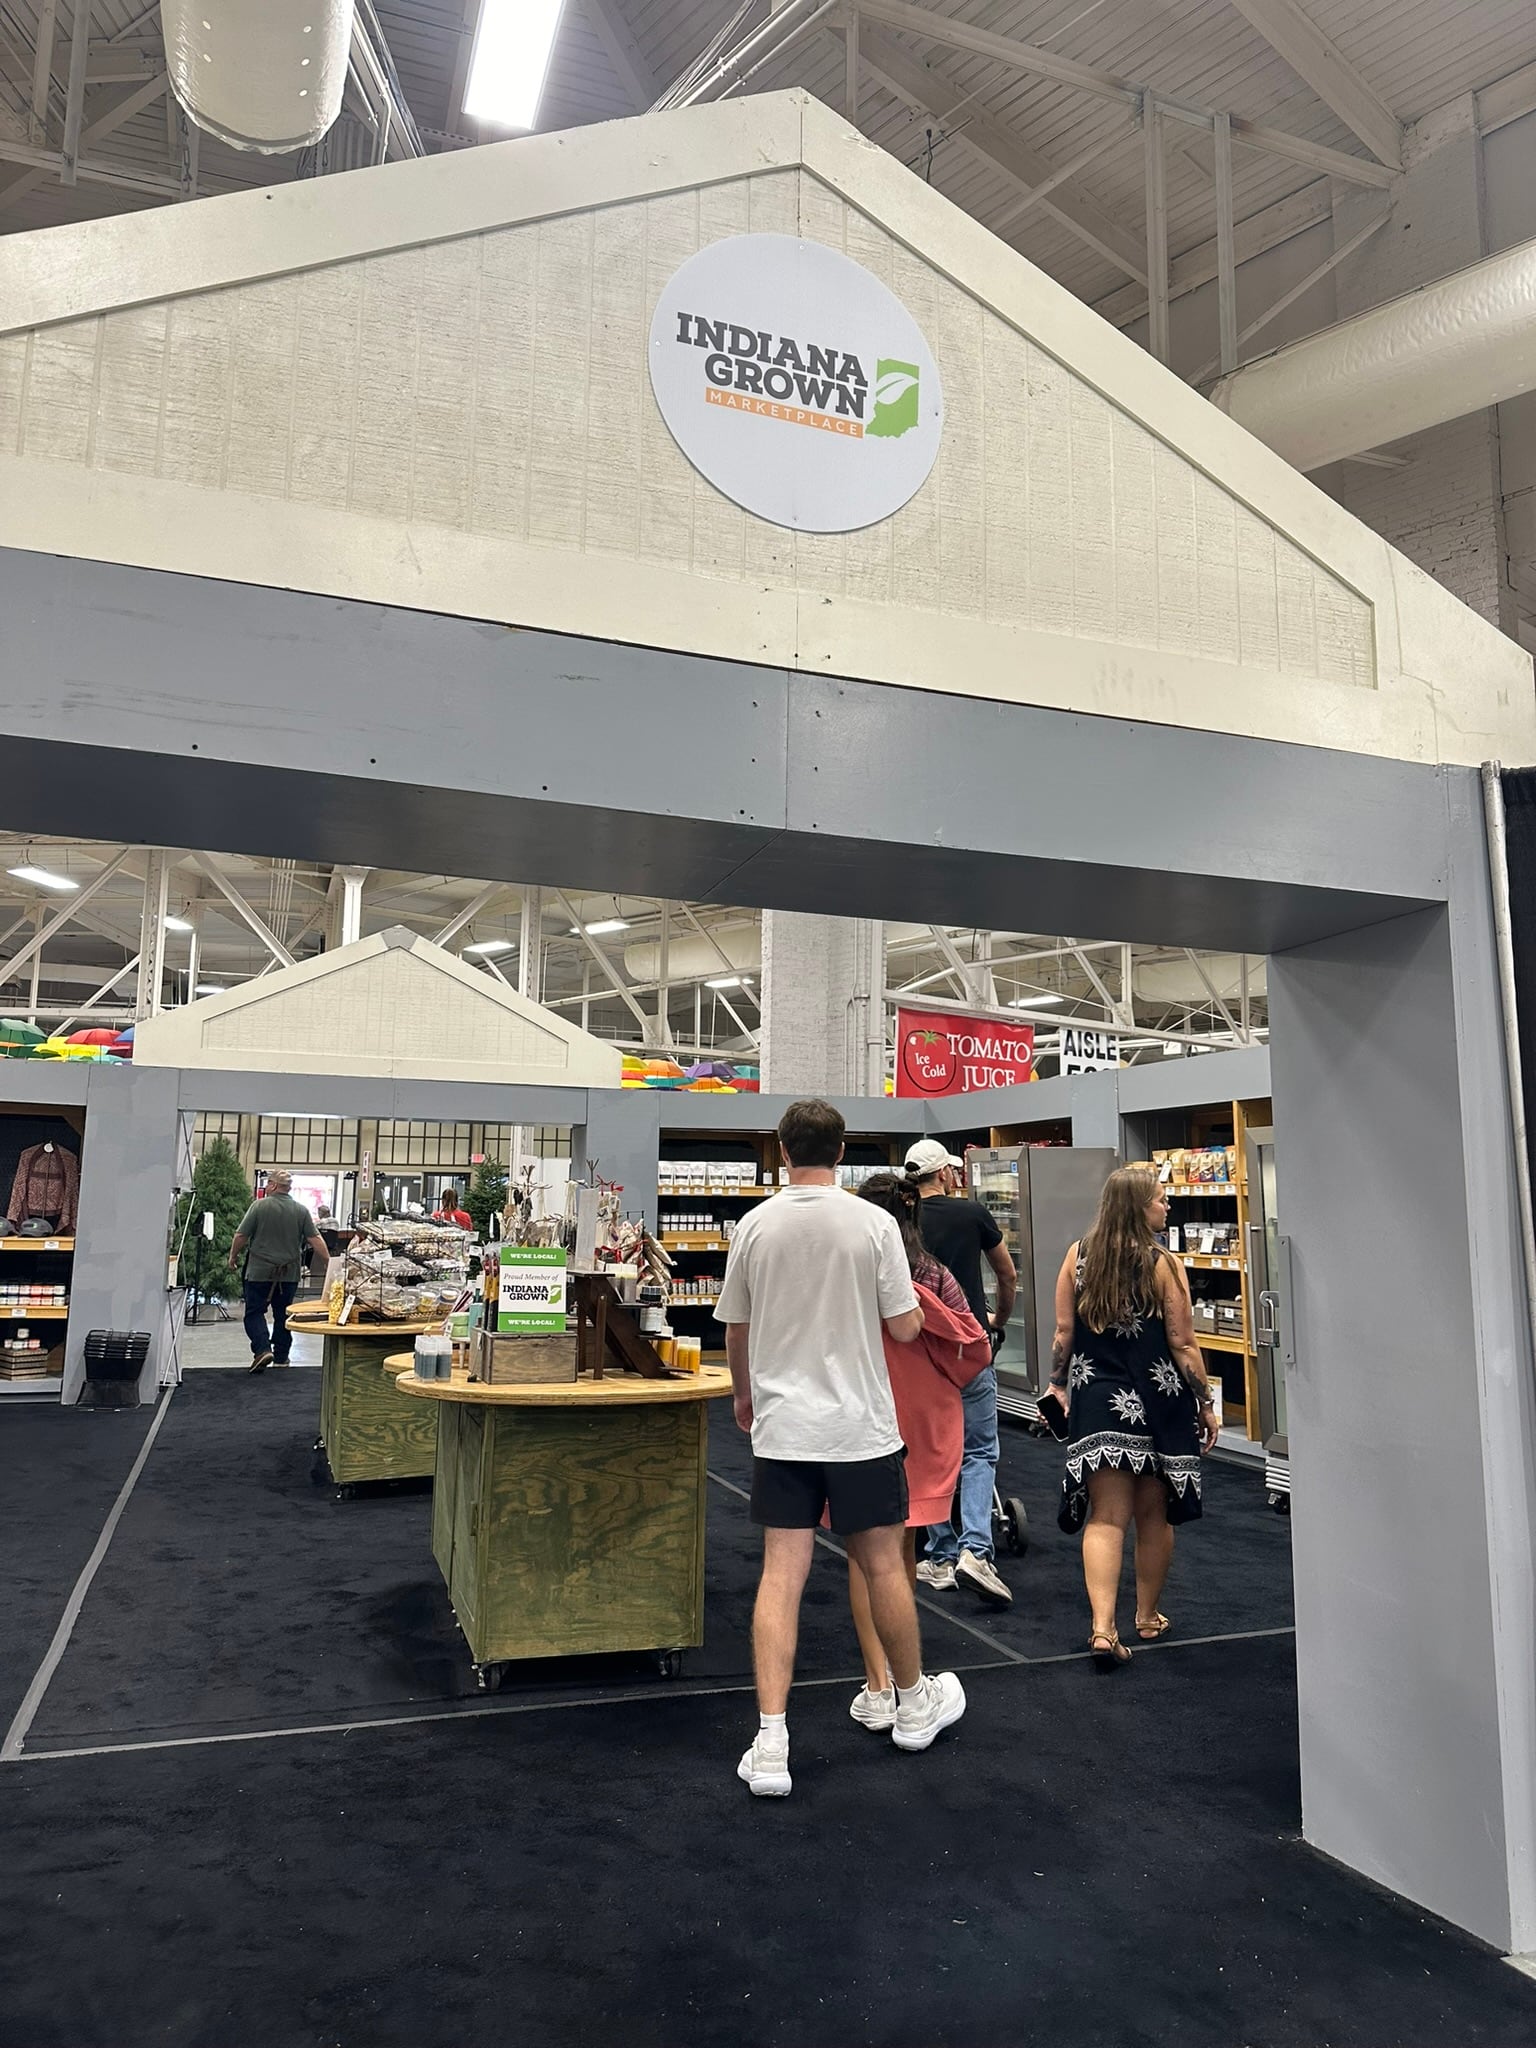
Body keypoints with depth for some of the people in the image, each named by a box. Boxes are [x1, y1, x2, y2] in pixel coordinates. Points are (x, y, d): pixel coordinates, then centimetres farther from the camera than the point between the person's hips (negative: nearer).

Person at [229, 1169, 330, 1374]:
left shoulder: (259, 1206, -8)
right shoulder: (302, 1211, 0)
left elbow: (240, 1236, -6)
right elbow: (315, 1239, -3)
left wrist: (233, 1257, 9)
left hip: (260, 1272, -3)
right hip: (289, 1273, 3)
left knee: (254, 1312, 6)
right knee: (283, 1315, 14)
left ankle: (263, 1349, -12)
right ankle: (281, 1357, 19)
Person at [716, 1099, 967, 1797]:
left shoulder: (755, 1226, -2)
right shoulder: (873, 1223, -10)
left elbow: (735, 1330, 7)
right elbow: (905, 1327, -7)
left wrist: (744, 1394, 25)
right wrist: (913, 1300, 15)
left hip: (781, 1426, 1)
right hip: (861, 1426, -1)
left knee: (781, 1575, 3)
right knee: (882, 1565, 14)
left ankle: (770, 1741, 0)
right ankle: (913, 1705, 33)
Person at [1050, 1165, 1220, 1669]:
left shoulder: (1078, 1256, -1)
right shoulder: (1163, 1264, -11)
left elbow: (1064, 1333, 2)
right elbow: (1183, 1344, -9)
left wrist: (1058, 1386, 15)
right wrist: (1206, 1405, 2)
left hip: (1096, 1401, 2)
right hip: (1158, 1403, -2)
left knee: (1106, 1517, 1)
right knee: (1154, 1516, 16)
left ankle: (1103, 1627, -12)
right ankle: (1148, 1616, 31)